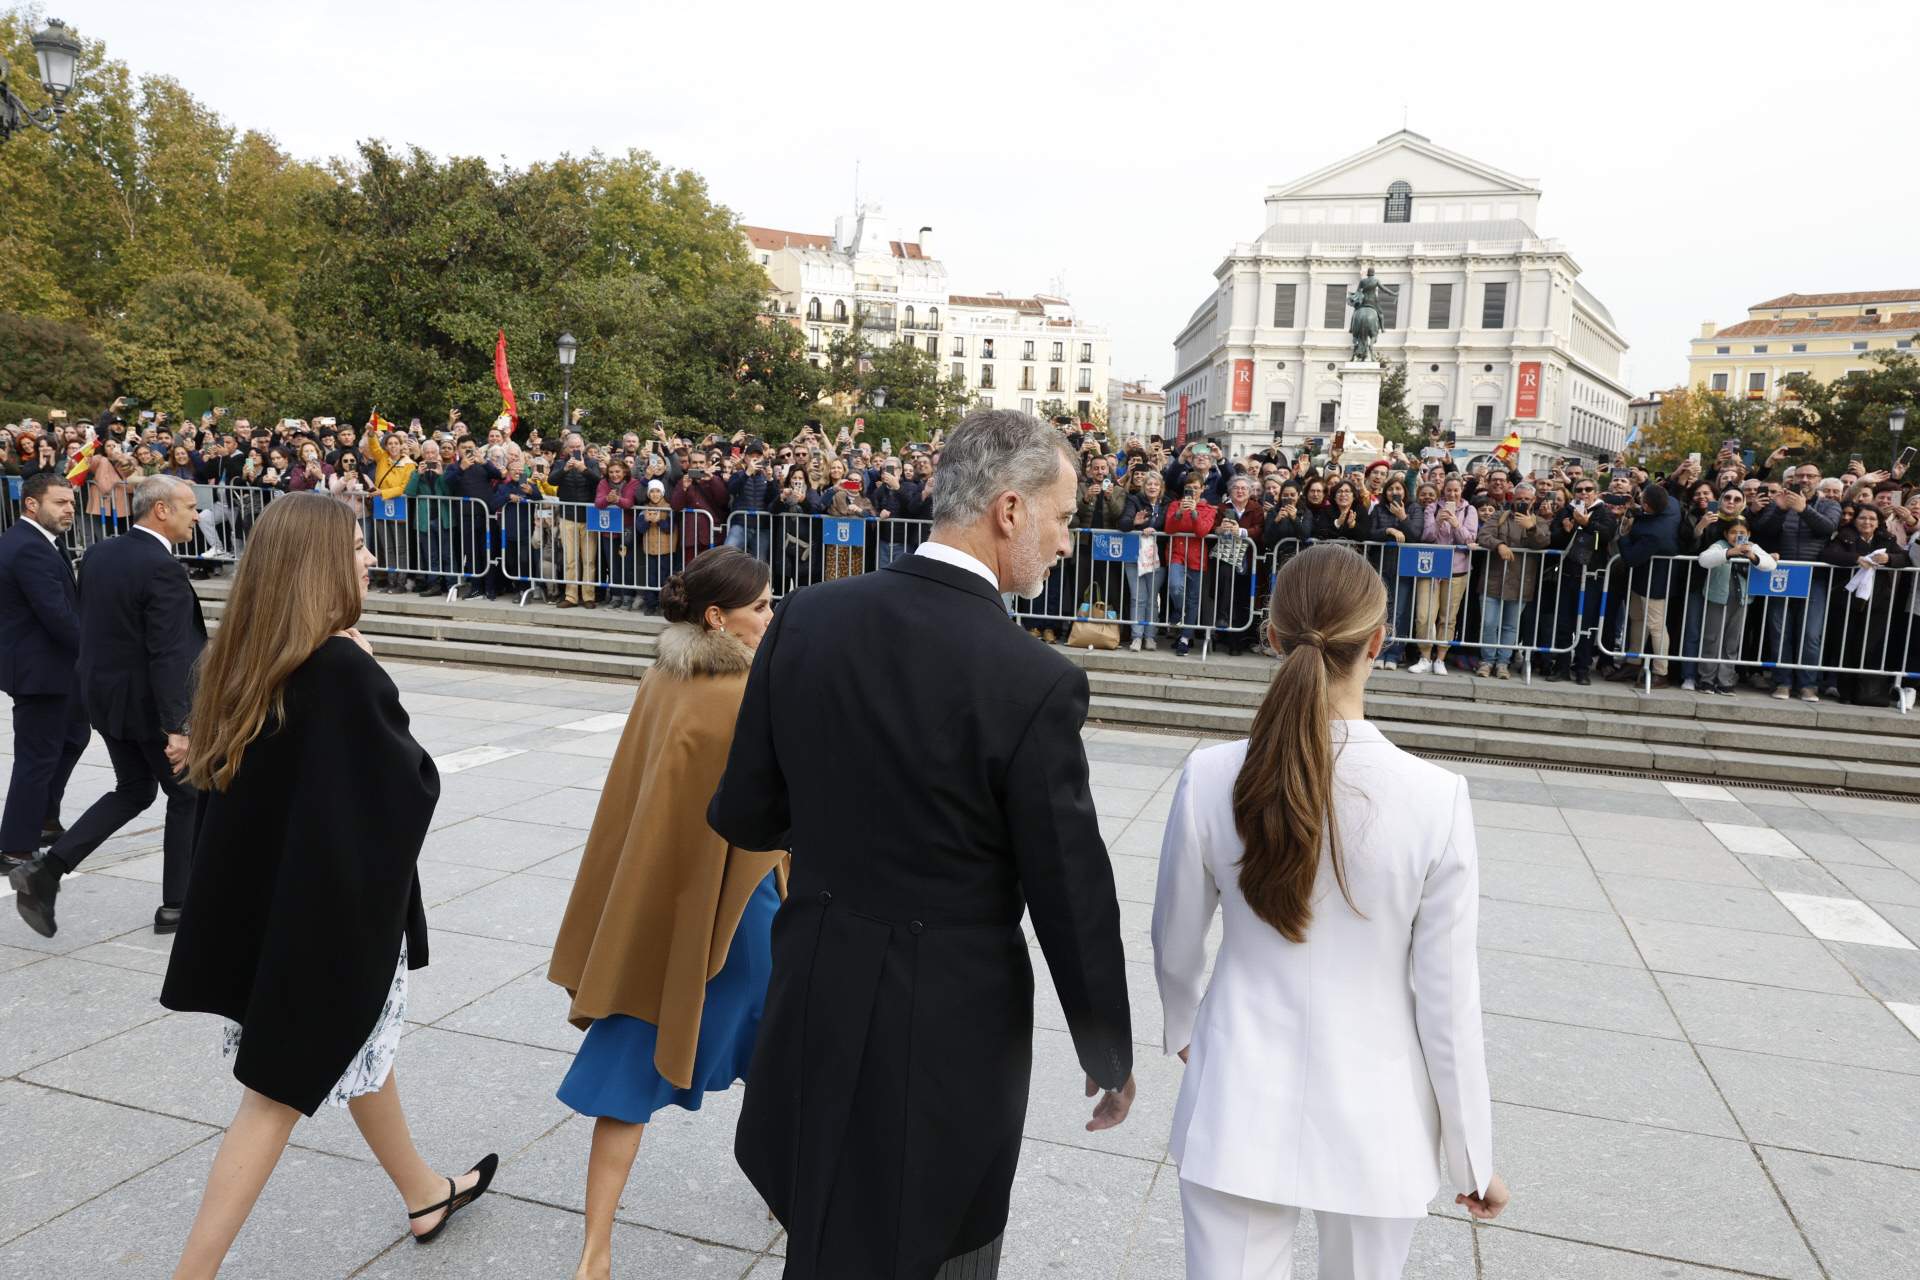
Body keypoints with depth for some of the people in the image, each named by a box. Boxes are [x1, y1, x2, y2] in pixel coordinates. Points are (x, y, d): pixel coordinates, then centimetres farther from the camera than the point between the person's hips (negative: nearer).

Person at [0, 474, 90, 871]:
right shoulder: (32, 550, -21)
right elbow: (58, 616, -26)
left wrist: (85, 651, 4)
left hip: (37, 663, 11)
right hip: (39, 670, -11)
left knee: (73, 735, 25)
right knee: (38, 757, -1)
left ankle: (43, 821, 37)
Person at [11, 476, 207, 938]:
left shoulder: (98, 554, 5)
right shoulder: (162, 569, -22)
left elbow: (90, 625, 12)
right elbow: (168, 656, -25)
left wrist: (97, 685, 21)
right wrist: (178, 728, -25)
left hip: (105, 693, 8)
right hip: (150, 703, -8)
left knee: (133, 790, 22)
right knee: (187, 796, 9)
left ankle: (47, 870, 11)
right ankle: (177, 904, 17)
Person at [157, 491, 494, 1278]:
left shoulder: (246, 660, 0)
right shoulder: (343, 669, -24)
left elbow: (224, 774, 13)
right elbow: (412, 784, -17)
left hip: (261, 895, 9)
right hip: (329, 903, -9)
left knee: (360, 1051, 24)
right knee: (282, 1091, 6)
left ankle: (425, 1195, 42)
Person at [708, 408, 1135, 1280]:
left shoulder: (807, 619, -8)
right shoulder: (1036, 682, -21)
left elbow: (745, 816, 0)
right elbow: (1072, 896, -13)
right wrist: (1110, 1056, 3)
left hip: (818, 1000, 5)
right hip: (955, 1023, -4)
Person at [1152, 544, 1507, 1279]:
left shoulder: (1210, 777, -15)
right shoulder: (1436, 799, -19)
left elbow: (1175, 949, -1)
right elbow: (1447, 999, -11)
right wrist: (1473, 1156, 4)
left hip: (1238, 1106, 0)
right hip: (1372, 1118, 0)